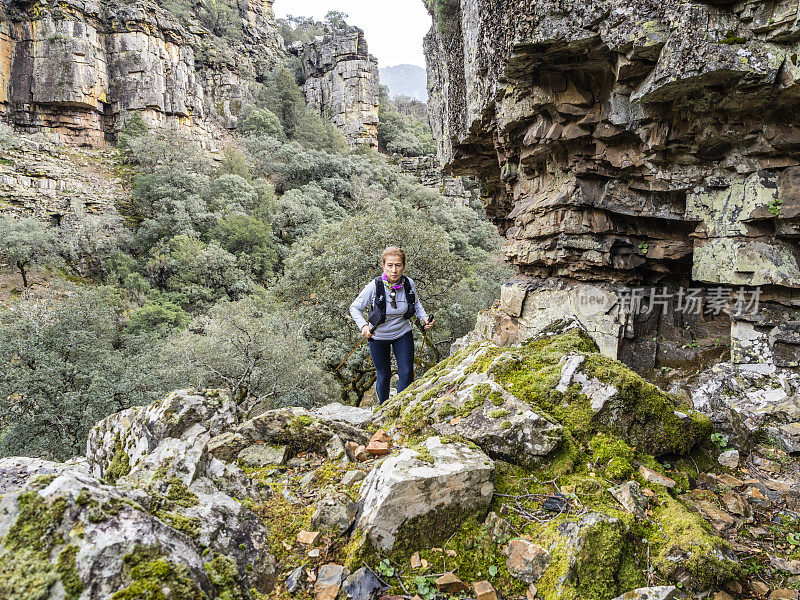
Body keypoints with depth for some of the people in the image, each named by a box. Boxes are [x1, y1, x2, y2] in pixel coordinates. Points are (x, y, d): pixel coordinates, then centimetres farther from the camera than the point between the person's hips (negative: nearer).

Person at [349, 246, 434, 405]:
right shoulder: (374, 286, -25)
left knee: (407, 373, -4)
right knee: (384, 376, 11)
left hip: (403, 334, 2)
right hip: (378, 336, -2)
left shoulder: (409, 284, -16)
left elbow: (416, 304, 5)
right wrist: (363, 326, -32)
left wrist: (424, 318, -15)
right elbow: (354, 308, -14)